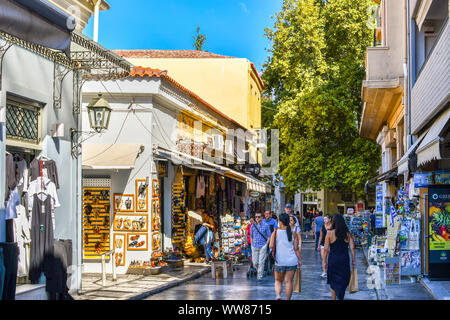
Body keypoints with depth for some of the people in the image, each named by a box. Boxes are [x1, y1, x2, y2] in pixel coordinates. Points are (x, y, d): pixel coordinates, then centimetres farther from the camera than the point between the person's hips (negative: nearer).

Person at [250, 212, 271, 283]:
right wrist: (252, 245, 11)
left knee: (261, 262, -8)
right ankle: (259, 271, 33)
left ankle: (260, 277, -1)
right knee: (255, 262, 3)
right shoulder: (253, 226, 7)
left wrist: (266, 245, -5)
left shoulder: (266, 225, -2)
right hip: (254, 246, 3)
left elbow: (269, 236, 2)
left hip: (263, 246, -3)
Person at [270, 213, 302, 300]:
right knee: (289, 281, 7)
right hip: (292, 261, 1)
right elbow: (296, 248, -1)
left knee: (278, 281, 14)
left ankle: (278, 295, -9)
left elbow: (271, 246, -11)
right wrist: (299, 260, 7)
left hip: (279, 261, -1)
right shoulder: (294, 234, 1)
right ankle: (287, 299, 7)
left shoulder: (275, 232, -4)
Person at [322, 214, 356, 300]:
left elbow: (326, 249, -6)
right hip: (344, 260, 1)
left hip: (333, 260, -1)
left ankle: (334, 298, 22)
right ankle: (340, 298, -1)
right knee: (343, 281, 10)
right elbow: (352, 248, -2)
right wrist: (354, 261, 7)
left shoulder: (330, 233, -6)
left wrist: (324, 261, 1)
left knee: (333, 281, 16)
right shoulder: (348, 233, -1)